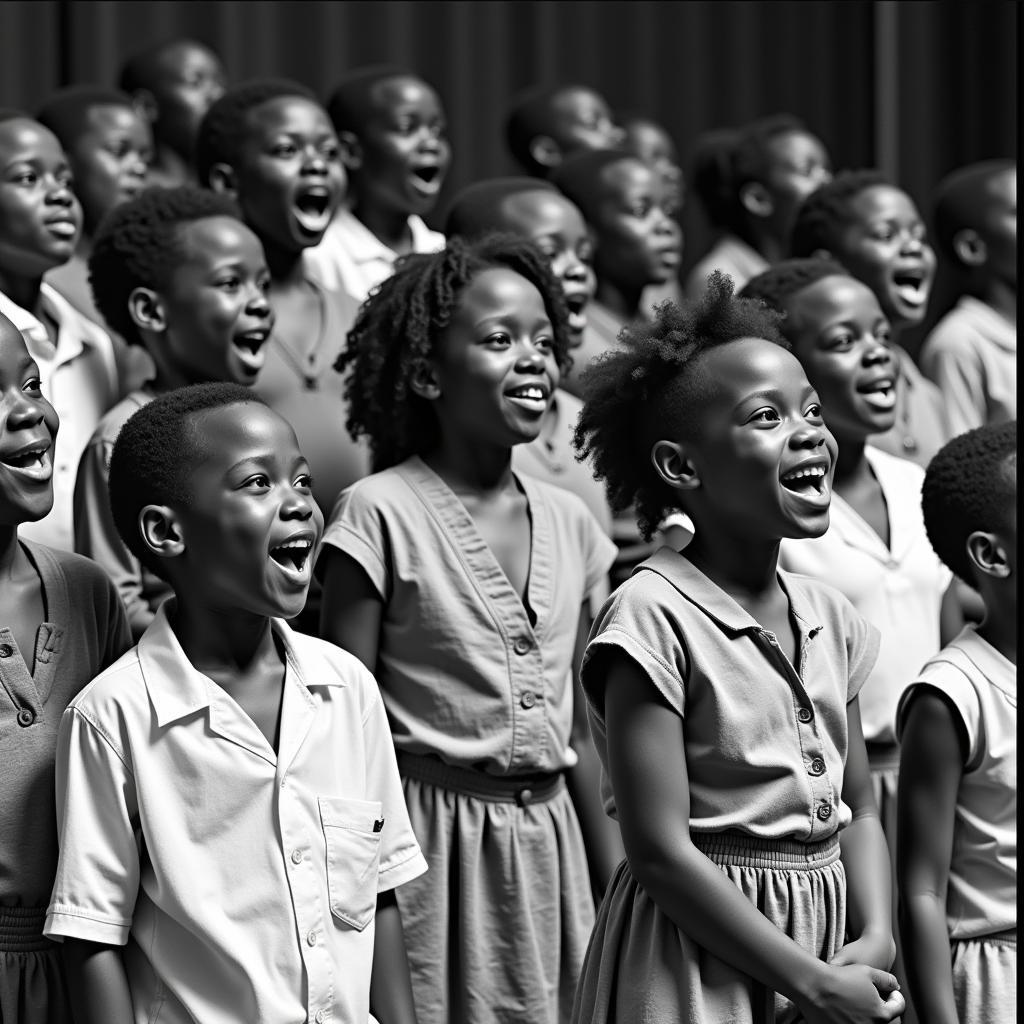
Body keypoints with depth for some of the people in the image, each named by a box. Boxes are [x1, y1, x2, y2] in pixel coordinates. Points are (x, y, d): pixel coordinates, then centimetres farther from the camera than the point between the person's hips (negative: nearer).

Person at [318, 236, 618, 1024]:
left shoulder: (569, 524, 8)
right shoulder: (382, 514, -8)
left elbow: (580, 732, 14)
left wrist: (616, 893, 13)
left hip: (550, 839, 5)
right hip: (434, 836, -5)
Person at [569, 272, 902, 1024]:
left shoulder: (829, 618, 6)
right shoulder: (655, 617, -14)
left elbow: (859, 811, 13)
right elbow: (660, 852, -17)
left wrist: (876, 943, -5)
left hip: (830, 943, 6)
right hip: (703, 957, -6)